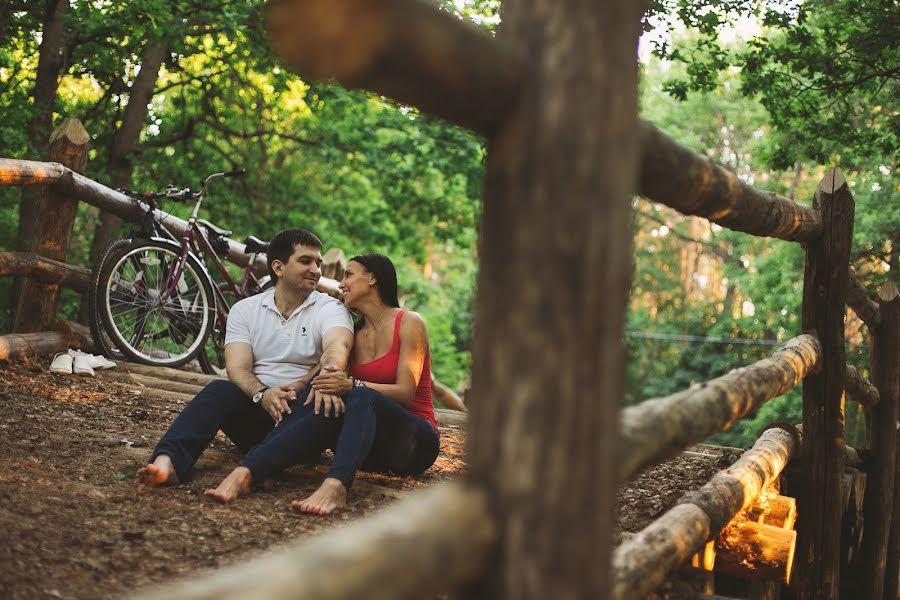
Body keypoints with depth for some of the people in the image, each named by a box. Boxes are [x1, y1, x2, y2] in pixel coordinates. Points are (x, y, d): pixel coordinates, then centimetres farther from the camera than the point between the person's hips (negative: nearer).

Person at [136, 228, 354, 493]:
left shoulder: (330, 308, 3)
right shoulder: (245, 310, 9)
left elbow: (337, 346, -20)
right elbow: (238, 368, -5)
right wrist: (262, 394, -29)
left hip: (302, 412, -2)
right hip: (256, 409, 2)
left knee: (333, 404, -36)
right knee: (220, 390, -28)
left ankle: (247, 472, -56)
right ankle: (168, 461, -52)